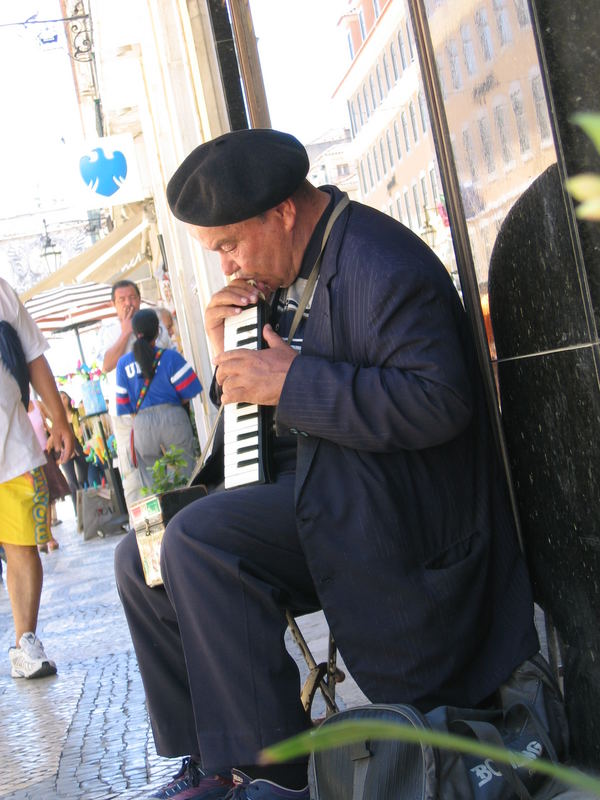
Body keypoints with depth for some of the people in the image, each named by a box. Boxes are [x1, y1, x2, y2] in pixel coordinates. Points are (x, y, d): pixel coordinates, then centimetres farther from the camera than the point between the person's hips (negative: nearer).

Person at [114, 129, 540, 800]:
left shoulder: (383, 267, -16)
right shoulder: (285, 271, 13)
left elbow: (440, 402, -27)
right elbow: (254, 406, 20)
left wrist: (293, 381, -25)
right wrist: (229, 354, -2)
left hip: (381, 510, -10)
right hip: (305, 489, 10)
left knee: (197, 538, -28)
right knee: (140, 557, 3)